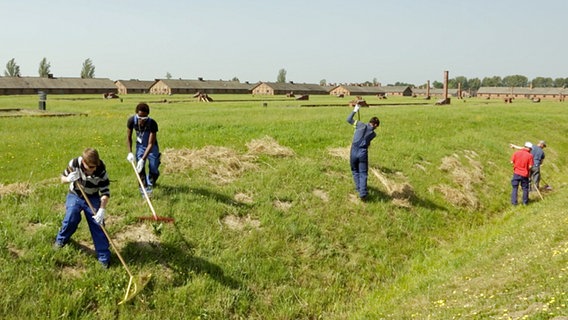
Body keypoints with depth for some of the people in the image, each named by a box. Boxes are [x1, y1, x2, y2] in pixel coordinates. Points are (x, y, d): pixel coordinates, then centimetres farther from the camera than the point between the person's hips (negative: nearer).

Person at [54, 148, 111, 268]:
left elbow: (105, 192, -19)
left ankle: (104, 258, 2)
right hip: (74, 196, 1)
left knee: (98, 226, -8)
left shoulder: (101, 171, -25)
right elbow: (63, 178, -5)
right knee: (71, 219, -18)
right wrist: (68, 179, -30)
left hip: (92, 198, -1)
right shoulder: (74, 163, -22)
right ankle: (61, 240, 17)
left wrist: (102, 210, -31)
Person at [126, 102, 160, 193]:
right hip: (140, 146, 2)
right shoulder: (131, 121, -24)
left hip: (152, 148, -2)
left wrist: (143, 159, -36)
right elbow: (129, 137, -6)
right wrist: (130, 152, -14)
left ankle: (150, 183, 34)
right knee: (140, 168, -12)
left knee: (154, 170, 2)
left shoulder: (152, 123, -34)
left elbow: (150, 144, -31)